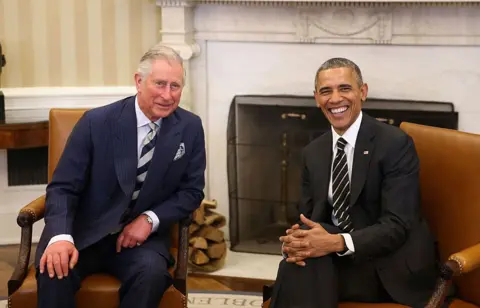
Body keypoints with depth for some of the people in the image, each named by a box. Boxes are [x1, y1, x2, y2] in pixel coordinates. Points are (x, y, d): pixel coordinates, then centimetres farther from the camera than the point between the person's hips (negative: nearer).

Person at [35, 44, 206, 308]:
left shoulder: (190, 128, -2)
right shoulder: (96, 122, -9)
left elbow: (191, 191, 5)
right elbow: (63, 187, -9)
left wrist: (150, 219, -13)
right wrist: (61, 236, -29)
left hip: (140, 235, 2)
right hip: (84, 234, -2)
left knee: (152, 272, -31)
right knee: (55, 269, -33)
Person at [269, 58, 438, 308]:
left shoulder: (395, 144, -11)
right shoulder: (312, 153, 9)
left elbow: (397, 226, -17)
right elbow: (307, 217, 7)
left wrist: (338, 243, -32)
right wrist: (298, 239, -18)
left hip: (391, 268, -5)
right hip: (337, 258, 5)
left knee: (305, 266, -29)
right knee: (299, 261, -28)